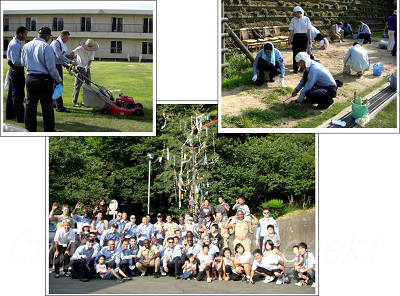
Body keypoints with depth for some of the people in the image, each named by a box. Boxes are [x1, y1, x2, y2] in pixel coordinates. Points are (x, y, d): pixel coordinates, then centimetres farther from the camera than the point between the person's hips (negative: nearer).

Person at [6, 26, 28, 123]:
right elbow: (16, 61, -24)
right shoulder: (15, 45, -18)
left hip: (13, 70, 11)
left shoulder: (15, 43, 14)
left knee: (12, 93, 16)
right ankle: (20, 117, -3)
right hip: (17, 71, -11)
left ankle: (10, 115, 25)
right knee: (18, 95, -6)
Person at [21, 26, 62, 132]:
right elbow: (51, 67, -14)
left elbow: (23, 63, 16)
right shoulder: (46, 47, -15)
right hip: (44, 79, -6)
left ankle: (30, 129, 21)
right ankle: (49, 130, 4)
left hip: (30, 78, 6)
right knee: (47, 106, 0)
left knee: (30, 104, 15)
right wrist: (59, 80, -1)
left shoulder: (26, 46, 5)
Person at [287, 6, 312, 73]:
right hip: (296, 37, 1)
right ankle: (295, 68, 2)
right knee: (295, 53, -3)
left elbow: (308, 30, 5)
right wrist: (289, 40, 0)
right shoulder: (293, 20, 7)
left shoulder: (306, 19, 4)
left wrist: (310, 39, 4)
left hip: (304, 37, -1)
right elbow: (291, 31, 6)